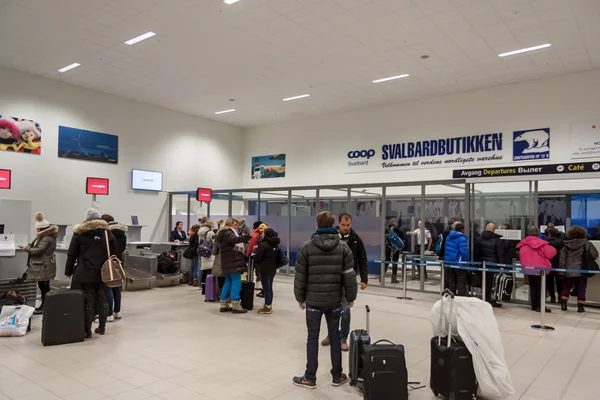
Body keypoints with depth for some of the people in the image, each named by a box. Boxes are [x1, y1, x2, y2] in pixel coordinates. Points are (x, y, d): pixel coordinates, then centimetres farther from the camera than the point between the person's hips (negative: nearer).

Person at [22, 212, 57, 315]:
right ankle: (44, 306, 21)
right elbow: (36, 246, 17)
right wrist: (29, 246, -2)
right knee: (43, 286, 14)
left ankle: (45, 307, 0)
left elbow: (39, 250, -22)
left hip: (44, 267, -10)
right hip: (42, 266, 10)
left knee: (44, 287, -5)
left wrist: (26, 249, -10)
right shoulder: (44, 237, 17)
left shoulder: (47, 239, -18)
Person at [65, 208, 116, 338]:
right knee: (103, 300, 10)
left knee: (88, 302, 0)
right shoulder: (108, 233, 7)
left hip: (85, 274, -2)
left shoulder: (79, 233, 1)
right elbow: (114, 254, 7)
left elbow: (71, 254, 1)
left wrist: (68, 271, 8)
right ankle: (102, 327, 19)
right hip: (104, 273, 2)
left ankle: (87, 330, 1)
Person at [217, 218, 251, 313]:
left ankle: (224, 304, 15)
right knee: (236, 282, -9)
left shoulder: (226, 233, 22)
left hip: (230, 262, 11)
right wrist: (249, 236, -40)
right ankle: (235, 305, -8)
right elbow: (235, 239, -32)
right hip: (233, 262, -11)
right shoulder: (227, 233, -11)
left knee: (228, 282, 12)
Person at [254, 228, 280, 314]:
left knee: (266, 288, -1)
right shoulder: (275, 245, 8)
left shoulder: (263, 245, -17)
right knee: (270, 288, 16)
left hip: (265, 269, -8)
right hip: (273, 269, 8)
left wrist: (256, 250, 1)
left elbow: (257, 258, -16)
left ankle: (267, 307, 4)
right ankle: (270, 306, 23)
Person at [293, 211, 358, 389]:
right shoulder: (343, 247, -3)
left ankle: (310, 378, 14)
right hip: (335, 300, 2)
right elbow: (349, 275, -3)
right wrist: (351, 297, 8)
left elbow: (300, 276, -3)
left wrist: (300, 297, 8)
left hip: (313, 300, -1)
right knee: (335, 336, 13)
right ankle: (337, 376, 22)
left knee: (313, 337, 7)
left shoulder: (306, 247, -6)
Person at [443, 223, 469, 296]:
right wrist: (467, 260, -10)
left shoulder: (449, 237, 8)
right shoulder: (461, 238, -17)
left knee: (451, 280, 15)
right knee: (461, 281, 0)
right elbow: (464, 251, -23)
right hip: (458, 262, -7)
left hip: (448, 261, 8)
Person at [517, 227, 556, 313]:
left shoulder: (523, 245, -1)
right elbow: (551, 252, -10)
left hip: (529, 269, 4)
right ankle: (540, 306, 2)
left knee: (533, 286, 14)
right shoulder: (542, 243, -12)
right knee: (541, 287, 5)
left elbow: (520, 256, 4)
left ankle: (534, 305, 16)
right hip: (541, 268, -4)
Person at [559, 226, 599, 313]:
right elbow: (594, 254, -8)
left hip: (569, 271, 2)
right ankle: (580, 306, 7)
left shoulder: (566, 245, 5)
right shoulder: (585, 243, -3)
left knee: (566, 287, 14)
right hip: (581, 270, -2)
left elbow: (562, 259, 4)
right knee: (581, 289, 8)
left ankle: (563, 304, 9)